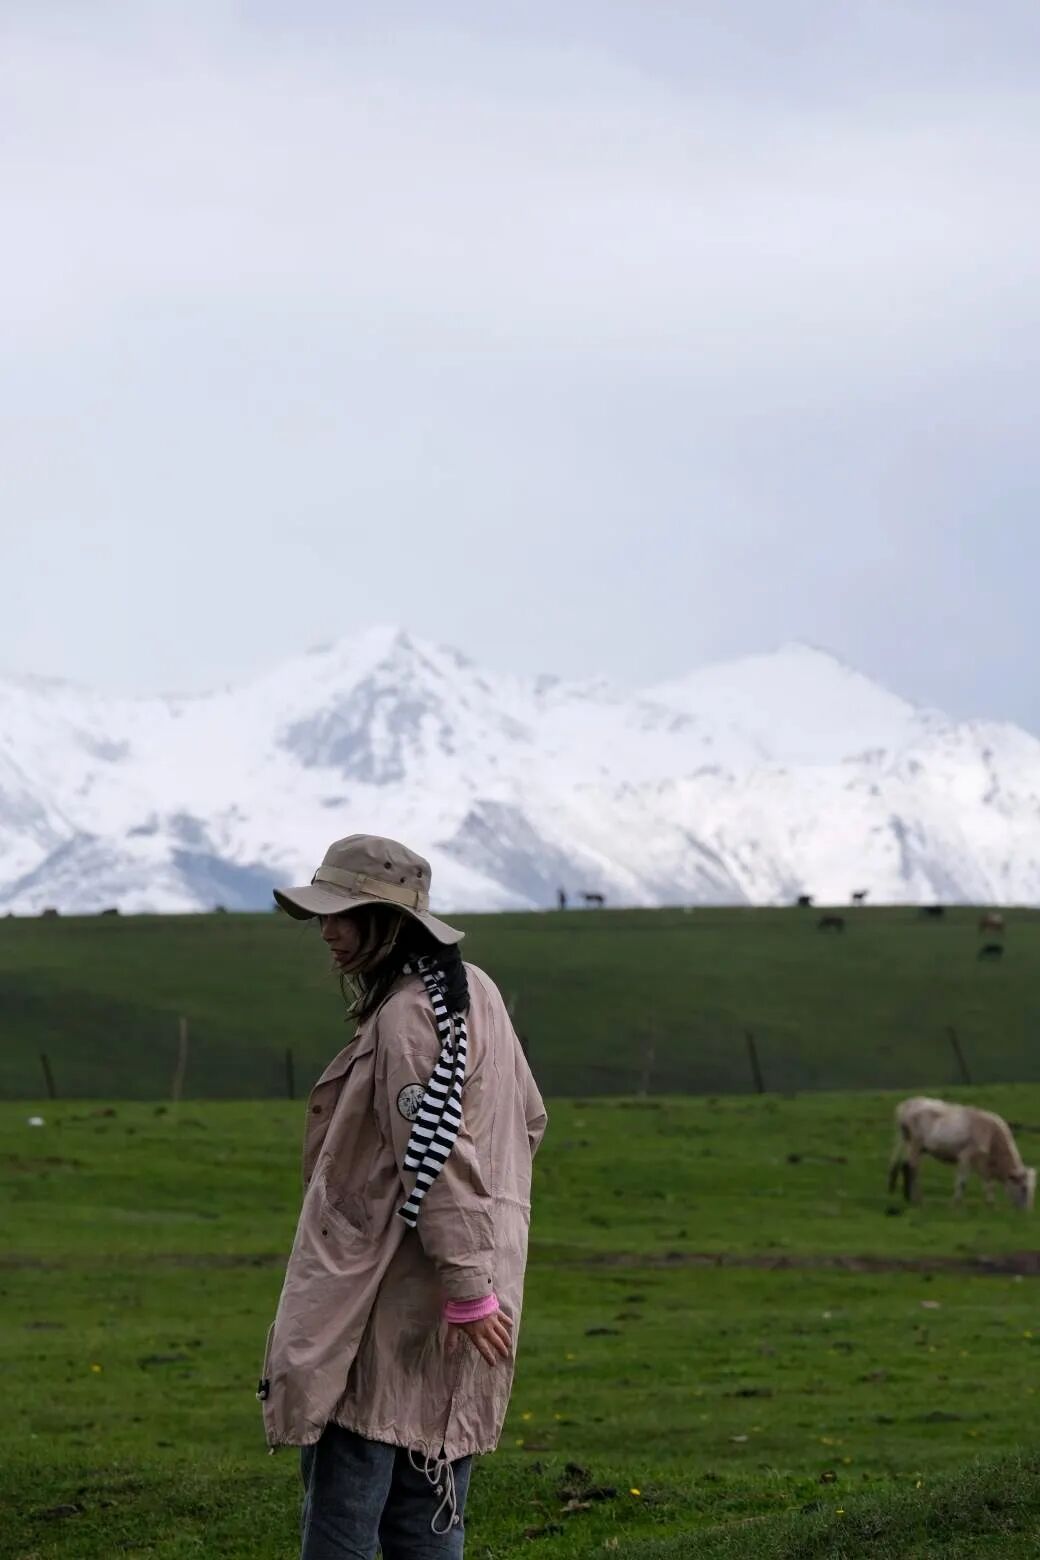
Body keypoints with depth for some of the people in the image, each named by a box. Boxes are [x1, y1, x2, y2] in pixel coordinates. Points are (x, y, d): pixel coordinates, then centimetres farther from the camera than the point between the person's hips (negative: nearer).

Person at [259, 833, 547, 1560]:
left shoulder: (407, 1017, -17)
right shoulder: (474, 991, 12)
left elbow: (438, 1157, -21)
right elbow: (528, 1118, 20)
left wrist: (467, 1289, -21)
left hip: (388, 1302, -10)